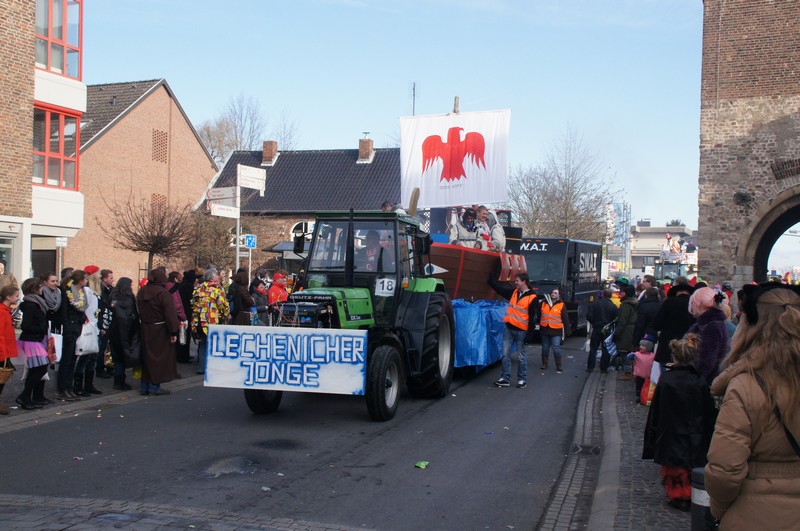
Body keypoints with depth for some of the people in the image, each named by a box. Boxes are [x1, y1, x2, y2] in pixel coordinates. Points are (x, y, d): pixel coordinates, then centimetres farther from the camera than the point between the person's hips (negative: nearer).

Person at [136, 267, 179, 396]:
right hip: (159, 331, -7)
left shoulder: (141, 292, 6)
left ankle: (144, 385, 19)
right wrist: (173, 332, -16)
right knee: (159, 358, 2)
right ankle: (154, 386, 4)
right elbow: (170, 314, -19)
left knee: (146, 357, 14)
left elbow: (139, 311, 14)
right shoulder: (163, 293, -17)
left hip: (145, 330, 7)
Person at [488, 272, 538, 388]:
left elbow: (532, 318, -10)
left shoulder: (532, 298, -8)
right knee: (506, 355, 4)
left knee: (522, 357, 4)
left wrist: (530, 335, -13)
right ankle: (505, 378, 10)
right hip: (509, 328, 5)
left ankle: (522, 380, 13)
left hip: (521, 331, -5)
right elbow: (498, 287, 18)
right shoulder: (513, 292, 9)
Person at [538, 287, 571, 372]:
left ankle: (559, 366, 1)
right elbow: (538, 315, 12)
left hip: (556, 330, -3)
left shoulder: (561, 305, -1)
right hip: (544, 329, 3)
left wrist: (567, 331, -2)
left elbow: (565, 319, -1)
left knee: (556, 348, -7)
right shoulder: (543, 303, 6)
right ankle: (544, 364, 24)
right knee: (545, 348, 12)